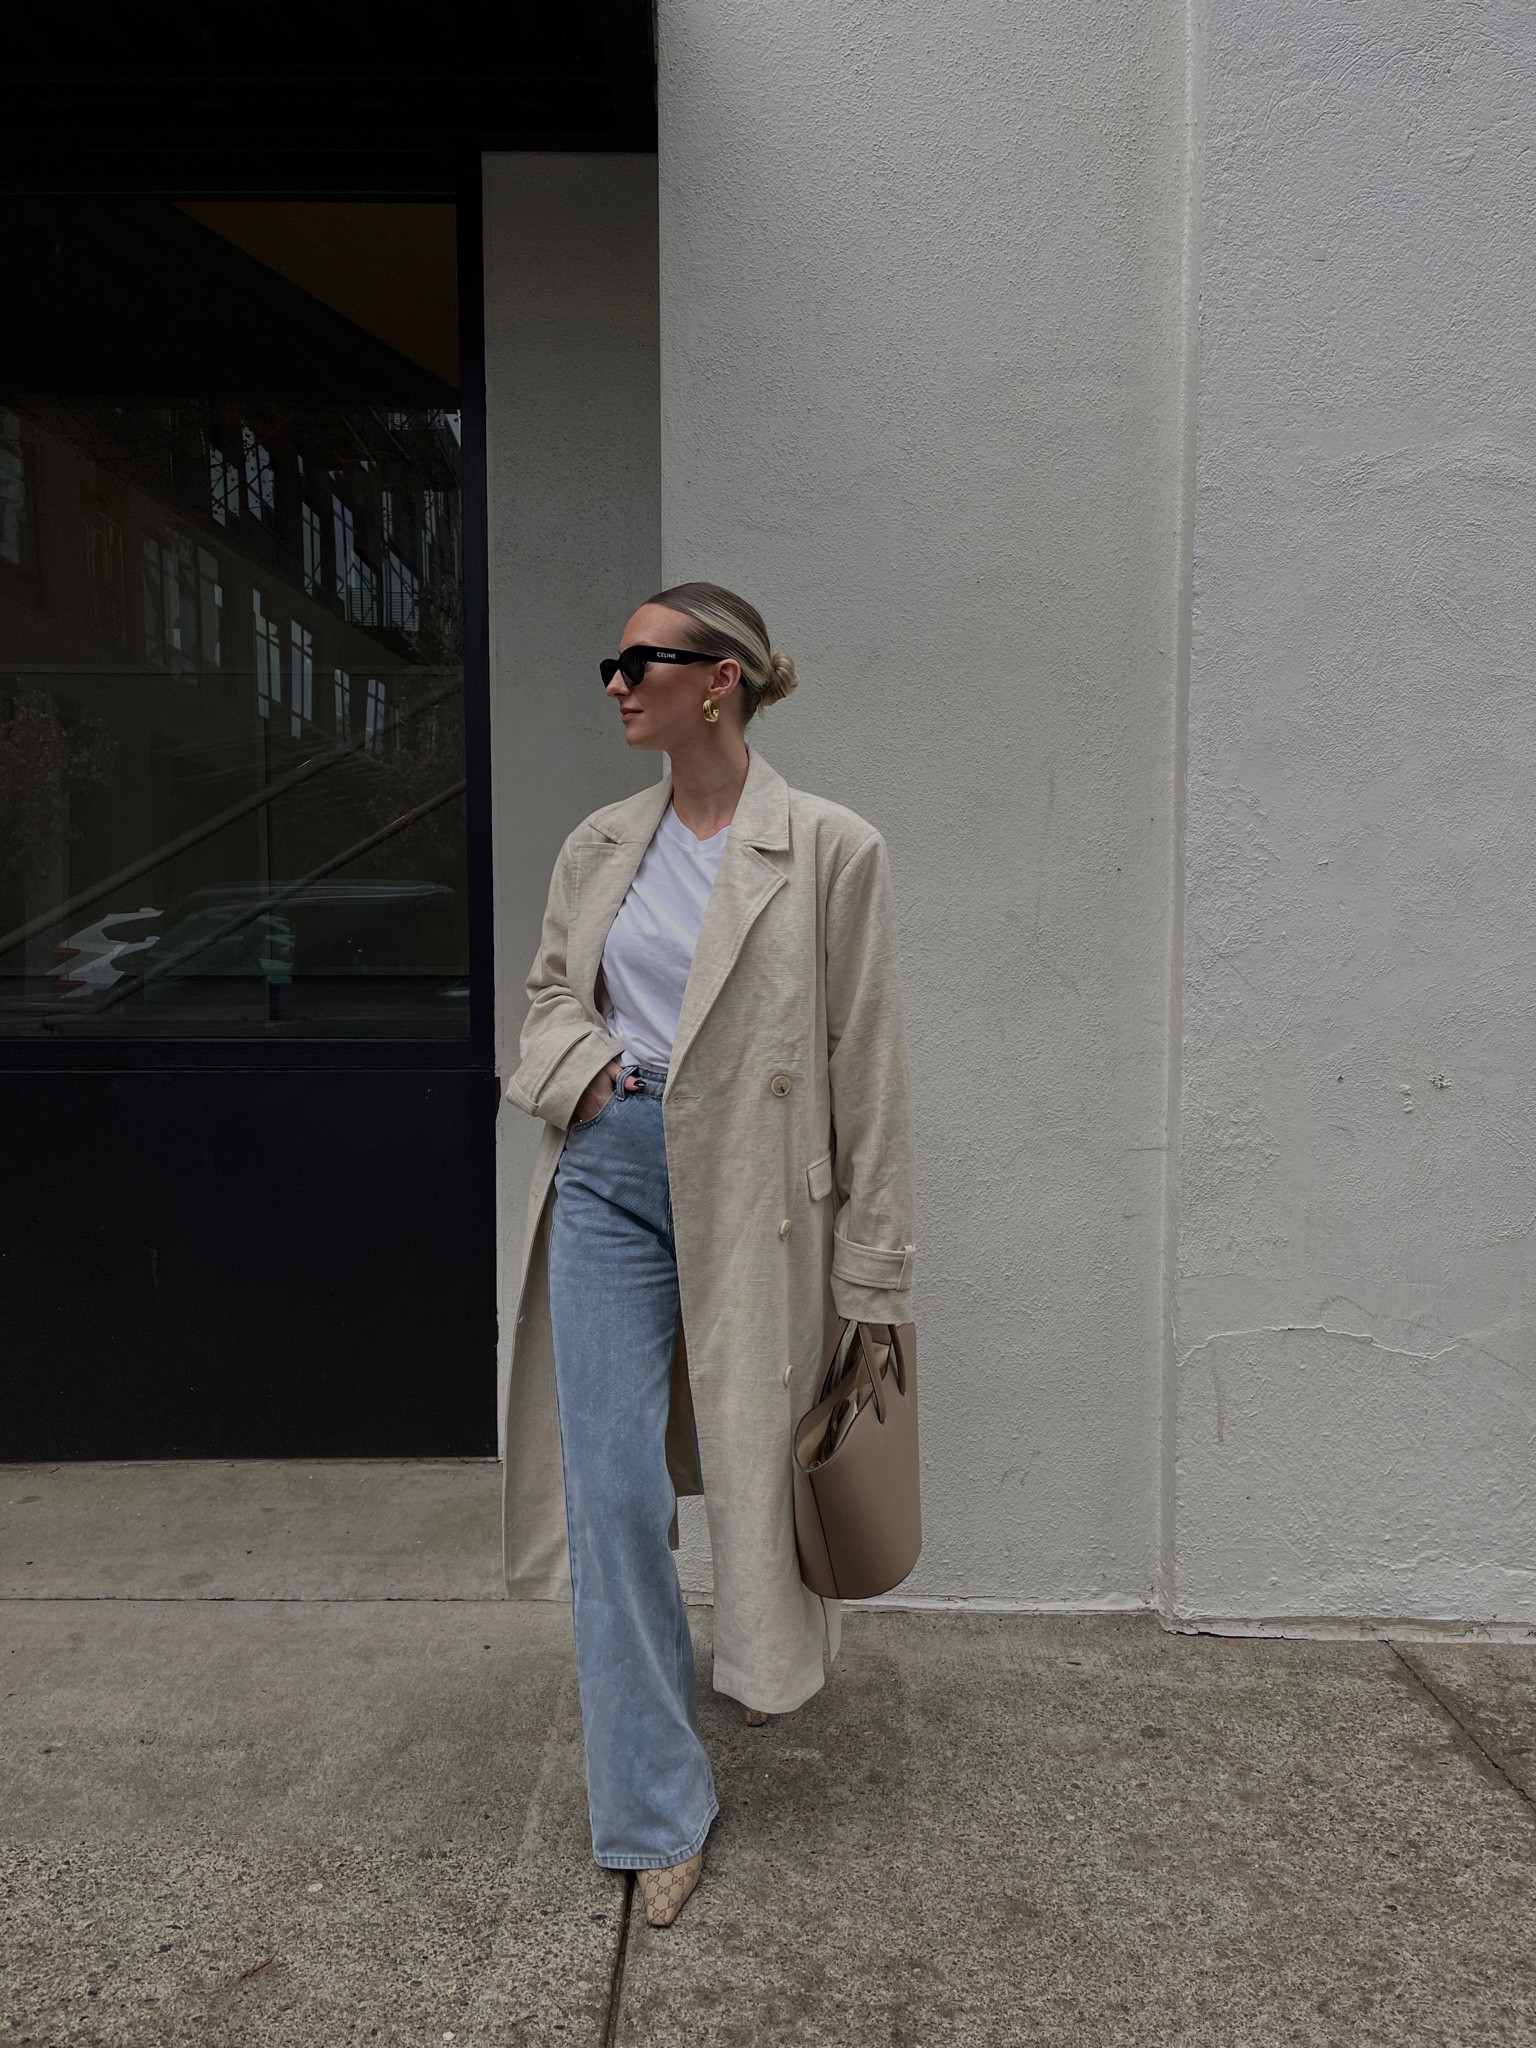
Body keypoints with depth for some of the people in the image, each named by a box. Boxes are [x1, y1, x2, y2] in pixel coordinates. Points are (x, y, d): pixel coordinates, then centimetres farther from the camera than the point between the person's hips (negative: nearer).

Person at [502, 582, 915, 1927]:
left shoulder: (829, 851, -9)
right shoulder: (601, 848, 5)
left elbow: (867, 1067, -7)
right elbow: (551, 990, 20)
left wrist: (873, 1278, -6)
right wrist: (577, 1060, -5)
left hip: (750, 1190, -3)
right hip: (610, 1176, 3)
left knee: (757, 1467, 16)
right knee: (613, 1493, 1)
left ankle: (773, 1659, 52)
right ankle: (657, 1810, 20)